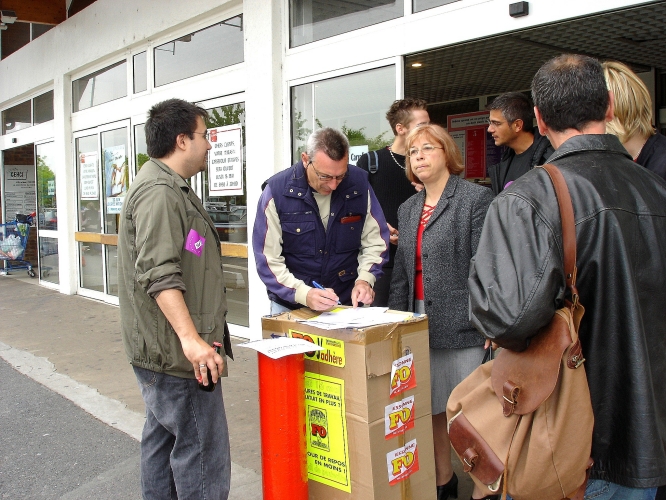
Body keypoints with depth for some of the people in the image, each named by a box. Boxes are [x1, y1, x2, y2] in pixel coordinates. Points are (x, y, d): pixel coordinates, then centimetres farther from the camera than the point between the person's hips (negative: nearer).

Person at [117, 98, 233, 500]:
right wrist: (190, 337, -32)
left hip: (166, 348, 11)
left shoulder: (171, 188, 18)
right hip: (175, 350, -11)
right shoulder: (159, 192, -17)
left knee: (163, 437, 19)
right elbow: (159, 274, -27)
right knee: (203, 451, -6)